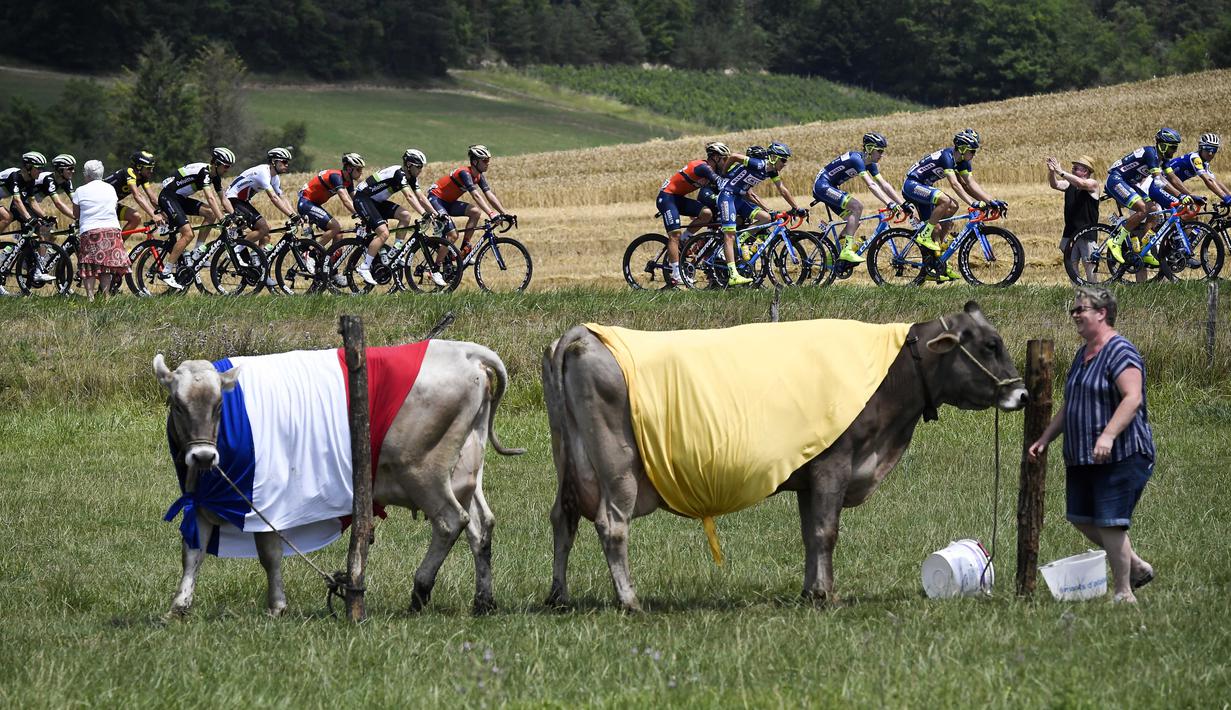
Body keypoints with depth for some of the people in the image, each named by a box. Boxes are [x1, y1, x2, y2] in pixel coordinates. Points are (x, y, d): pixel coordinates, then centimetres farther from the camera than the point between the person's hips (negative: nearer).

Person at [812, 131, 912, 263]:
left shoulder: (870, 164, 5)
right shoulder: (857, 159, -23)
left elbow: (884, 184, 5)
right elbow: (871, 185, -32)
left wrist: (902, 204, -3)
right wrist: (889, 203, -38)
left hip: (829, 188, 10)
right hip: (822, 185, -10)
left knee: (854, 222, 4)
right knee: (857, 206, -23)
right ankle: (847, 251, -25)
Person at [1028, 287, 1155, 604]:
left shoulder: (1120, 352, -13)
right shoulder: (1083, 354, 17)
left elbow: (1132, 398, -24)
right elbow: (1069, 406, 25)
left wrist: (1108, 435, -33)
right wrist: (1045, 439, 19)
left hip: (1121, 456, -10)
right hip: (1082, 458, 10)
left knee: (1109, 523, -10)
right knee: (1080, 518, 11)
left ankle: (1124, 593, -1)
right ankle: (1136, 566, 25)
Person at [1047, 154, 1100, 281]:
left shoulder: (1092, 184, -5)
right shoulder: (1069, 185, 11)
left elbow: (1080, 183, -25)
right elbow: (1055, 185, -4)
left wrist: (1061, 172, -31)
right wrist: (1051, 172, -24)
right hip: (1070, 232, 6)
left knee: (1089, 265, -5)